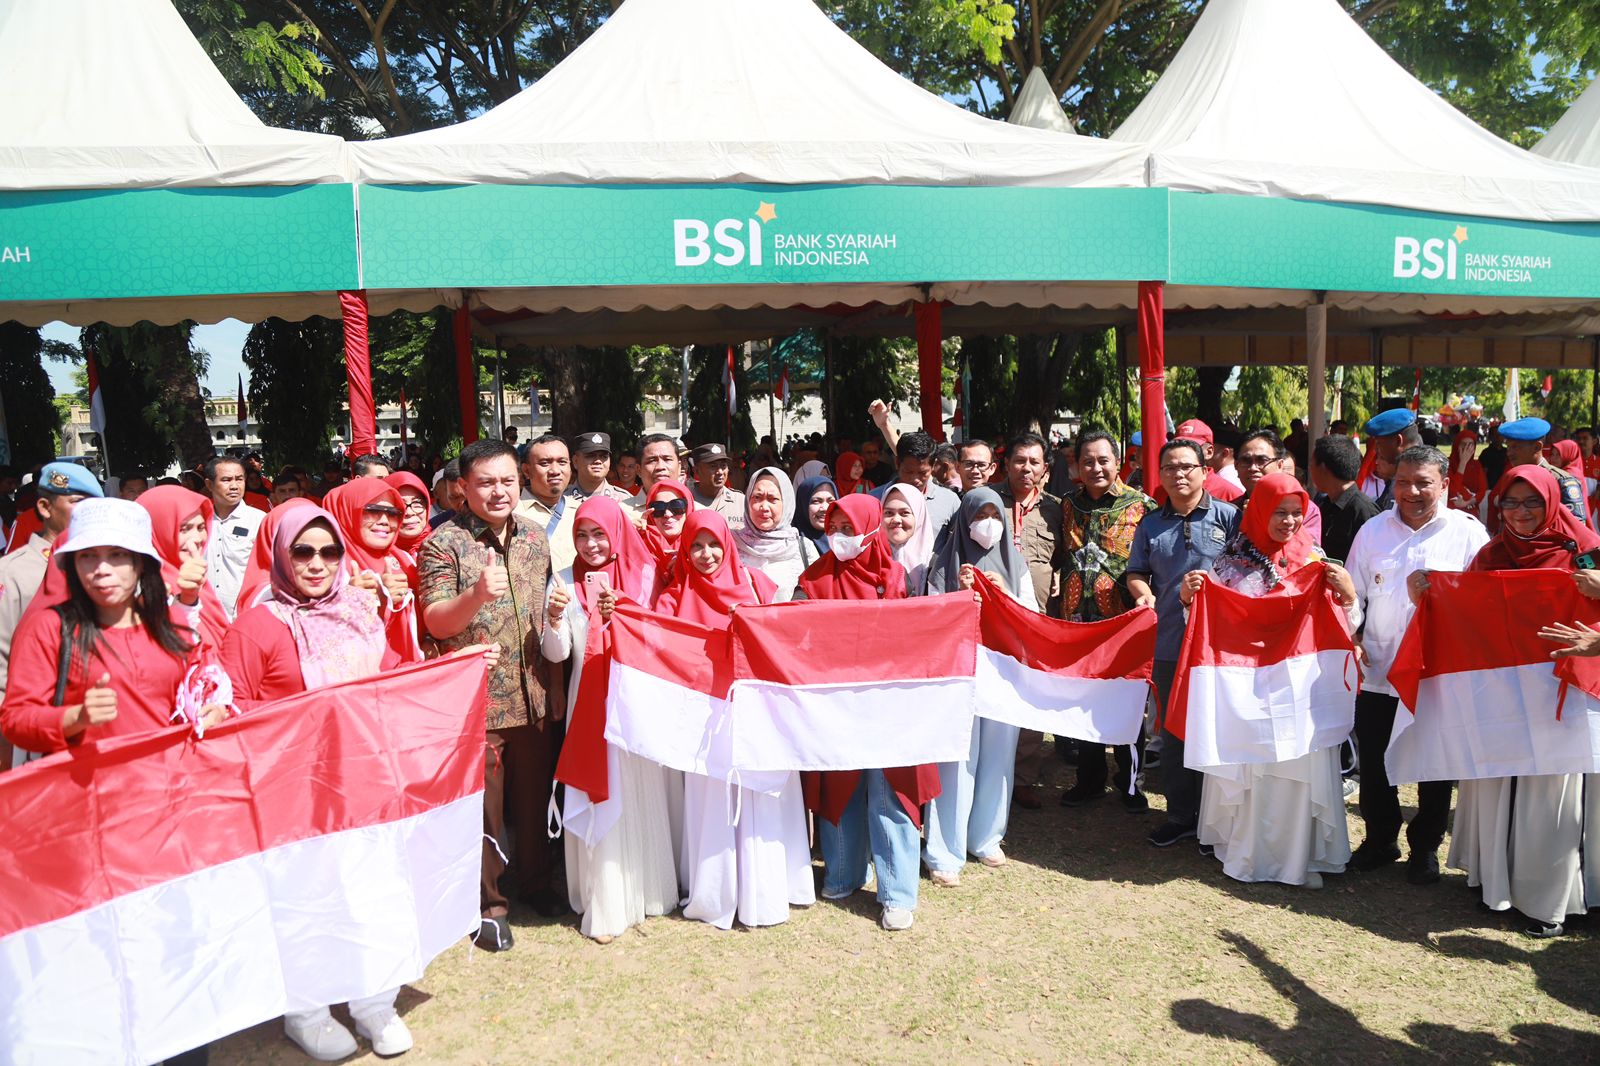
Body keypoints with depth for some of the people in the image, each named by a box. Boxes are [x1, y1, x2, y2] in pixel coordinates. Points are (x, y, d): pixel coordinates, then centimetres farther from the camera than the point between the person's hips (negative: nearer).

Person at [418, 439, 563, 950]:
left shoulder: (535, 536, 8)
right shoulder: (443, 544, -9)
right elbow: (435, 624, -18)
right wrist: (477, 595, -34)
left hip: (534, 695, 5)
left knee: (534, 795, 17)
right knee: (483, 804, 6)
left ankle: (535, 880, 37)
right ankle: (487, 904, 22)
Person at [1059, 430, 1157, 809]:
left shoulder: (1141, 505, -4)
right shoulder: (1068, 506, 8)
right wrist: (1062, 609, 10)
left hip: (1124, 618, -3)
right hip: (1078, 619, 4)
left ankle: (1129, 782, 23)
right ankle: (1090, 779, 27)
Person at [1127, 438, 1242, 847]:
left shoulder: (1229, 516, 1)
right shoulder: (1151, 524, 12)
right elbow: (1136, 573, 16)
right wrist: (1144, 594, -4)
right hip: (1168, 643, 3)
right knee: (1172, 732, 10)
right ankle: (1180, 815, 23)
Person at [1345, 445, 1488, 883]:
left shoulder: (1468, 532, -2)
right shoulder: (1374, 530, 6)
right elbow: (1353, 592, 8)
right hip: (1377, 671, 2)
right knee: (1374, 764, 12)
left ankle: (1425, 847, 29)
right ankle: (1380, 839, 30)